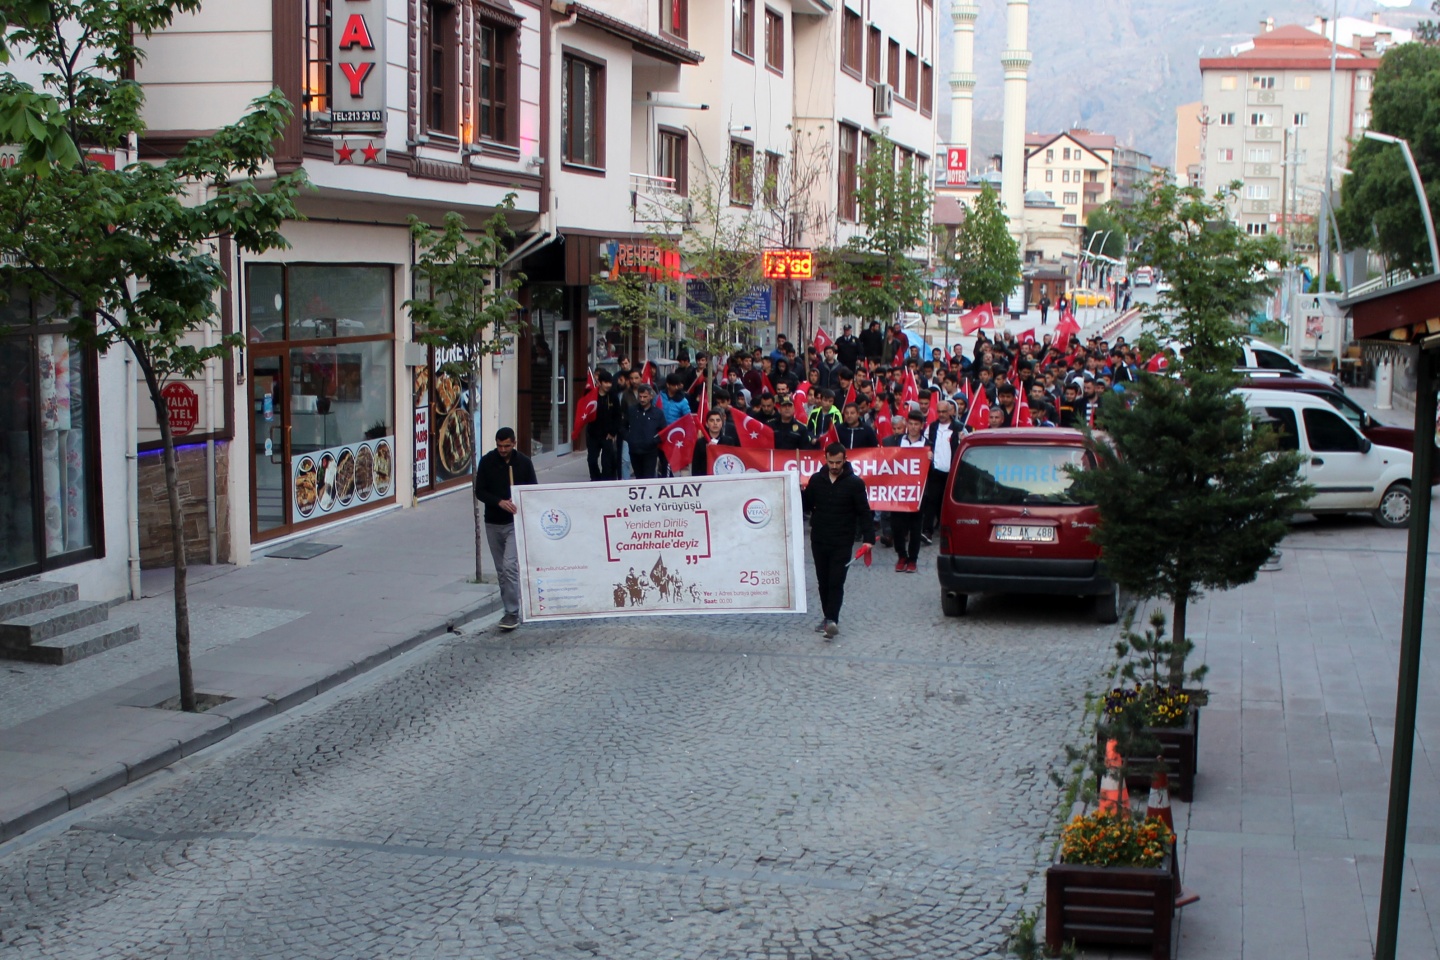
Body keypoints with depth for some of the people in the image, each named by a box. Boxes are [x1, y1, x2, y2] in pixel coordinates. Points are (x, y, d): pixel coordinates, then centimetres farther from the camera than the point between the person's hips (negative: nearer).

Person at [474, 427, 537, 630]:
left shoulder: (524, 462, -2)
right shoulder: (487, 462, -1)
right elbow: (479, 492, -3)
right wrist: (499, 502, -19)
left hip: (515, 522, -3)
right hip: (493, 523, 3)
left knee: (509, 566, -15)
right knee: (501, 569, 10)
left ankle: (512, 613, -12)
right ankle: (510, 610, 21)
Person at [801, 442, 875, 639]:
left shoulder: (854, 483, -5)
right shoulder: (816, 479, 4)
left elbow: (864, 512, -5)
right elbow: (806, 506, 10)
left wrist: (868, 538, -12)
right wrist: (800, 493, -10)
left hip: (842, 543, -4)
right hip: (818, 541, 4)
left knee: (836, 582, -10)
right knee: (823, 582, 10)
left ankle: (832, 620, -16)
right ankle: (828, 617, 20)